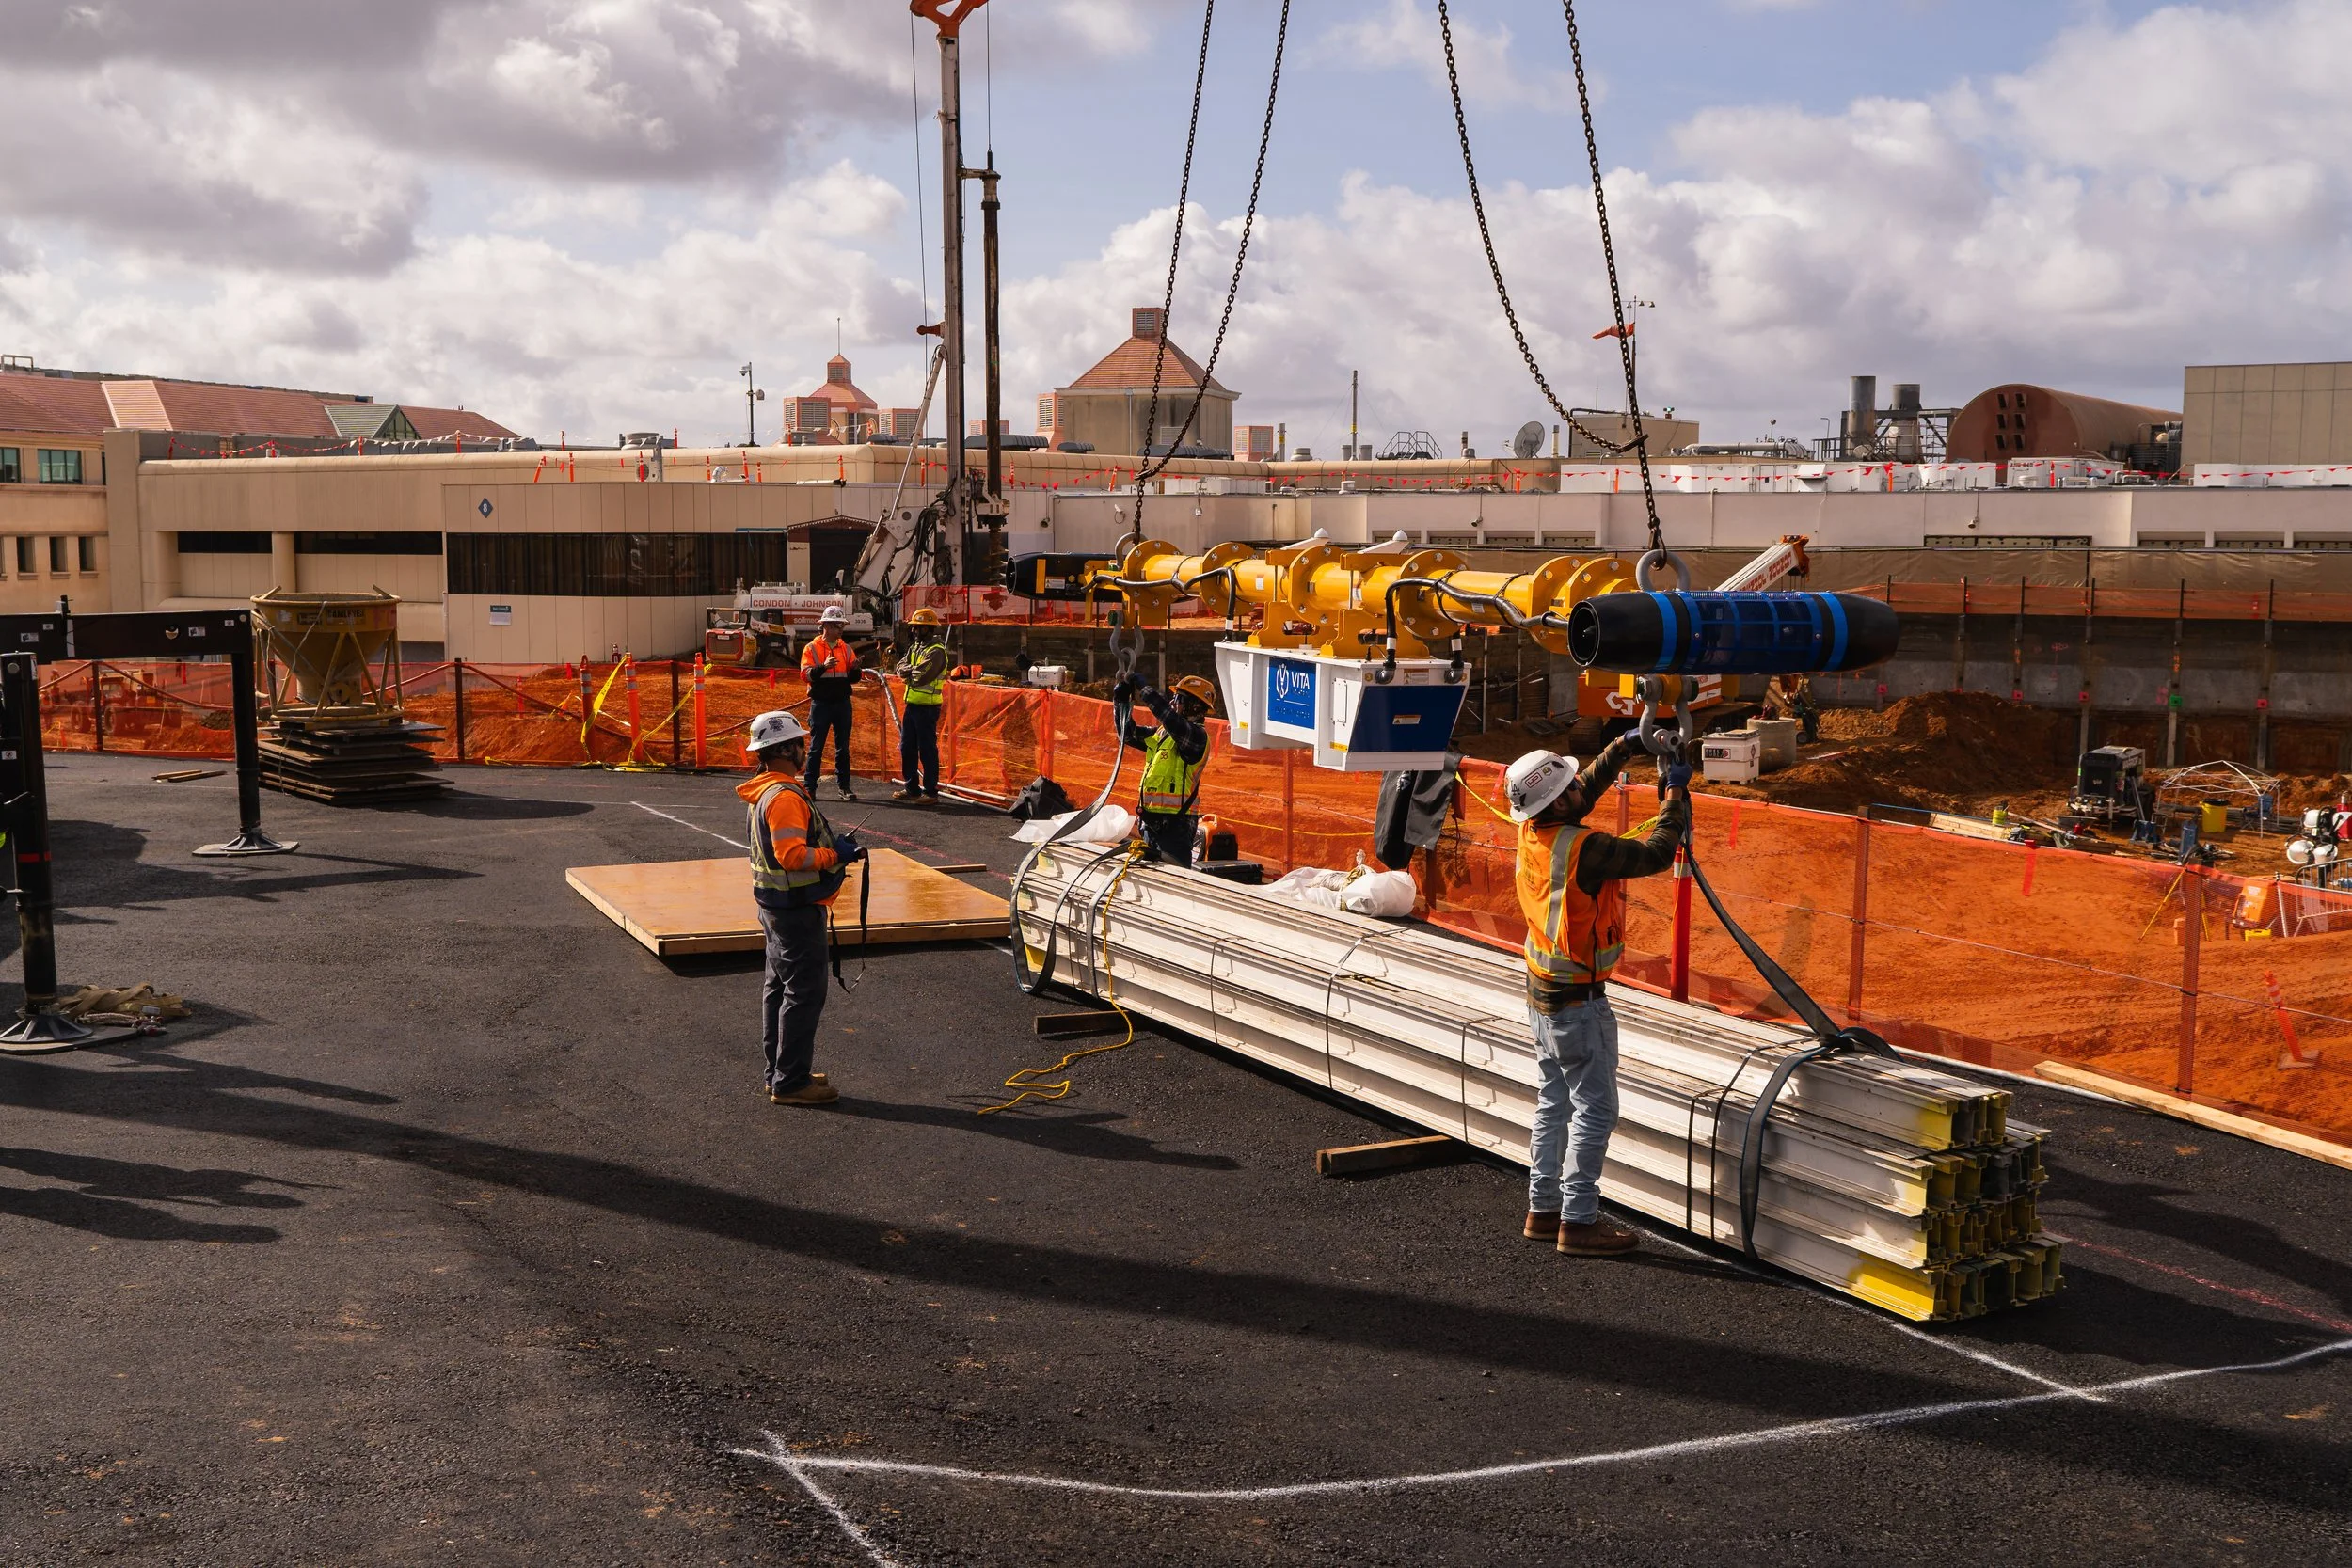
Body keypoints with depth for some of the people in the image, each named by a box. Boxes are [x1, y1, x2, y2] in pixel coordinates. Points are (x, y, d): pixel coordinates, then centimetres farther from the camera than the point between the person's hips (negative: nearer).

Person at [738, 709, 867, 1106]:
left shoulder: (768, 791, 12)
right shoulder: (784, 797, -22)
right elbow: (791, 854, -30)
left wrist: (833, 845, 8)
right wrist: (835, 854, -20)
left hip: (777, 907, 11)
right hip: (797, 910, -11)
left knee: (780, 988, 17)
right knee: (804, 993, -5)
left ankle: (779, 1073, 27)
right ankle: (791, 1082, 0)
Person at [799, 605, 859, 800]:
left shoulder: (846, 649, 9)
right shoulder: (812, 648, -2)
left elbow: (853, 680, 8)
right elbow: (806, 674, -12)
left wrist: (854, 669, -13)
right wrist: (823, 667, -27)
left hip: (842, 703, 4)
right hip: (821, 703, -3)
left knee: (843, 747, 7)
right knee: (816, 747, 0)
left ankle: (844, 786, 11)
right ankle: (809, 786, 4)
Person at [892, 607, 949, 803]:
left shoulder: (936, 651, -14)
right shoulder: (915, 647, 15)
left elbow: (921, 676, -23)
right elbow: (901, 668, 7)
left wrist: (908, 671, -4)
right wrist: (912, 669, -13)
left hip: (927, 707, -9)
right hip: (912, 704, 9)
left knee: (927, 750, -4)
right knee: (907, 748, 14)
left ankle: (931, 792, 1)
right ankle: (911, 788, 23)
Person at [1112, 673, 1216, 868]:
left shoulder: (1196, 735, -12)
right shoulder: (1162, 733, 15)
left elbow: (1170, 719, -30)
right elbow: (1128, 734, 23)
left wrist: (1145, 691, -22)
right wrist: (1121, 697, 13)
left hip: (1174, 823, -9)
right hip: (1152, 820, 9)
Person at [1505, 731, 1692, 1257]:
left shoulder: (1533, 833, -1)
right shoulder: (1583, 848, -25)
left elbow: (1587, 789, 17)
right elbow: (1655, 853, -16)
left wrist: (1625, 745, 12)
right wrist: (1675, 793, -4)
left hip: (1542, 993, 9)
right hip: (1578, 1001, -9)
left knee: (1554, 1104, 16)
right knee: (1595, 1109, -1)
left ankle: (1542, 1210, 23)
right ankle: (1578, 1221, 3)